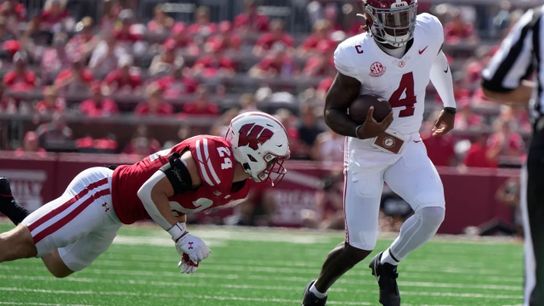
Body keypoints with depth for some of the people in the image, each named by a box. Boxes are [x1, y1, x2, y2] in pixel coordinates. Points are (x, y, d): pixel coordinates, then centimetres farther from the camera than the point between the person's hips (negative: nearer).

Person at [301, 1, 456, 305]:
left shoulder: (429, 32, -12)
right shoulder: (357, 56, -23)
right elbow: (332, 111, -14)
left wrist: (449, 107, 25)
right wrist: (362, 131, -34)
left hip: (408, 147, 4)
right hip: (367, 155, -3)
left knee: (433, 211, -22)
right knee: (359, 247, -1)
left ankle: (387, 264, 8)